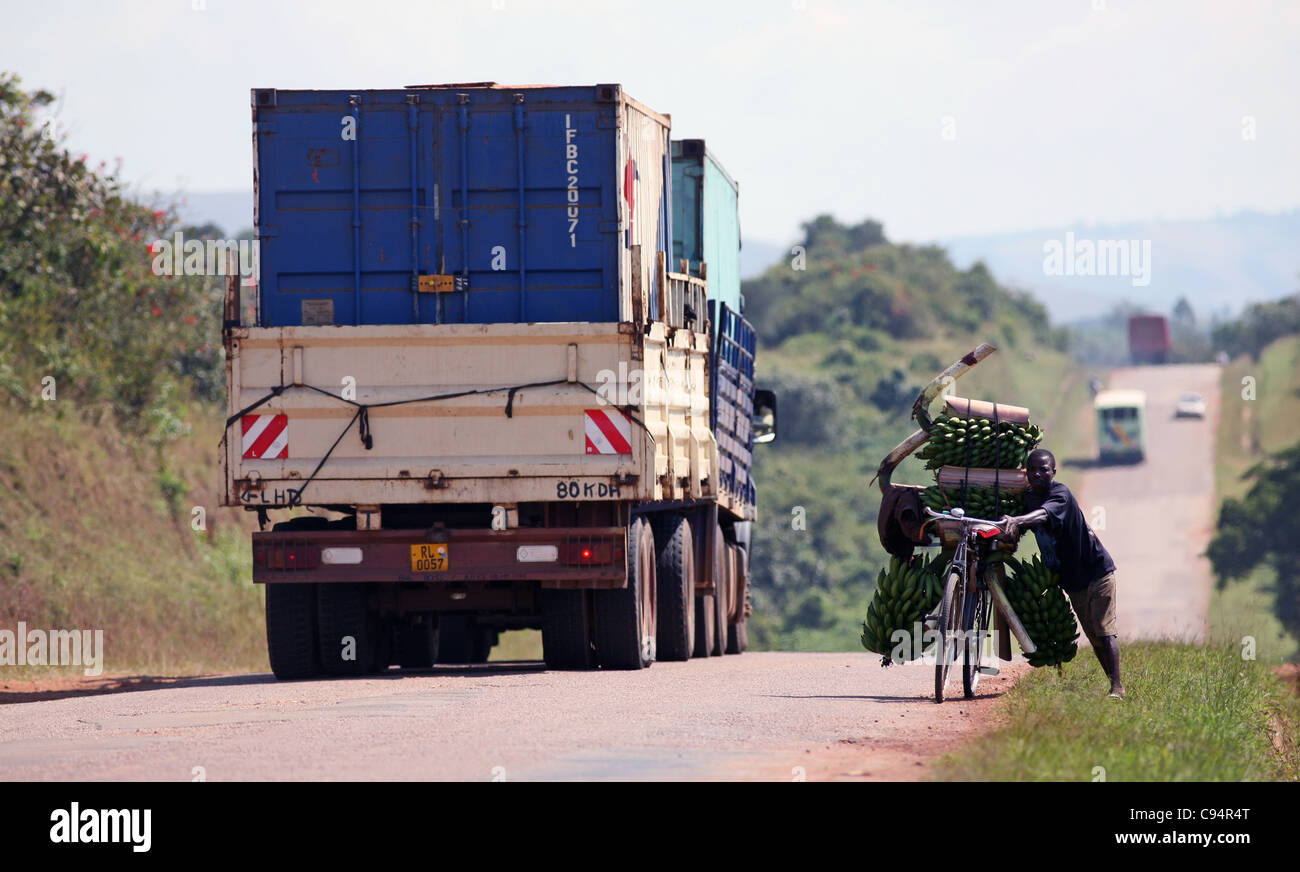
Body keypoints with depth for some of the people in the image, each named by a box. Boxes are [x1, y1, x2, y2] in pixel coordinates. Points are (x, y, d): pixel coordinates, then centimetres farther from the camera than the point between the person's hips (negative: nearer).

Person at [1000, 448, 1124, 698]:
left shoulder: (1060, 493, -20)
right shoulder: (1027, 499, 2)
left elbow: (1044, 514, -42)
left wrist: (1017, 520, -60)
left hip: (1096, 569, -7)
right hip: (1071, 578, 7)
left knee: (1103, 631, -13)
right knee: (1092, 635, 9)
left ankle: (1117, 685, -16)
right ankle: (1113, 682, 15)